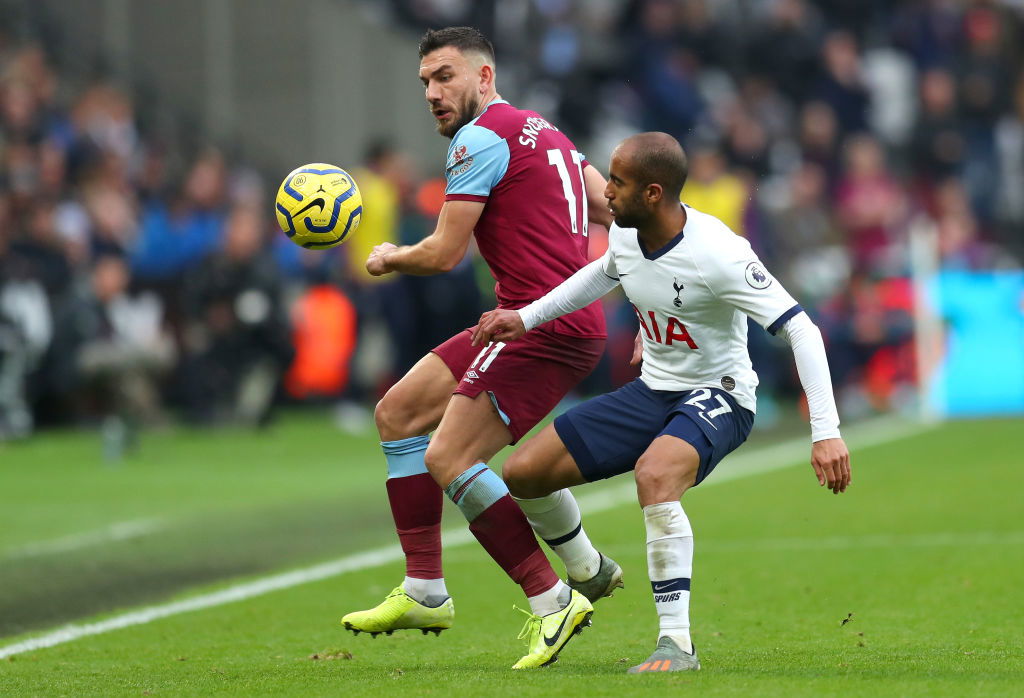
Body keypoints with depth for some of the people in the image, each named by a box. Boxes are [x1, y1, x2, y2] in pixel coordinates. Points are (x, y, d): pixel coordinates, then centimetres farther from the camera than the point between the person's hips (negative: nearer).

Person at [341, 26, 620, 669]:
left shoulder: (482, 137, -9)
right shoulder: (540, 131, 21)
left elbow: (444, 253, -10)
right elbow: (613, 209, 22)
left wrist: (388, 259, 9)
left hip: (546, 327, -11)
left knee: (448, 460, -16)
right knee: (398, 412, 13)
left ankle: (552, 602, -12)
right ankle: (425, 592, 14)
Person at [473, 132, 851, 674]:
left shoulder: (717, 252, -27)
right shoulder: (626, 234, -4)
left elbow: (800, 329, -27)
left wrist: (826, 432, -33)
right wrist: (526, 318, 16)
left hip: (717, 396, -8)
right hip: (652, 391, 8)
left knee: (654, 476, -39)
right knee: (523, 474, 2)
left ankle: (676, 645, -32)